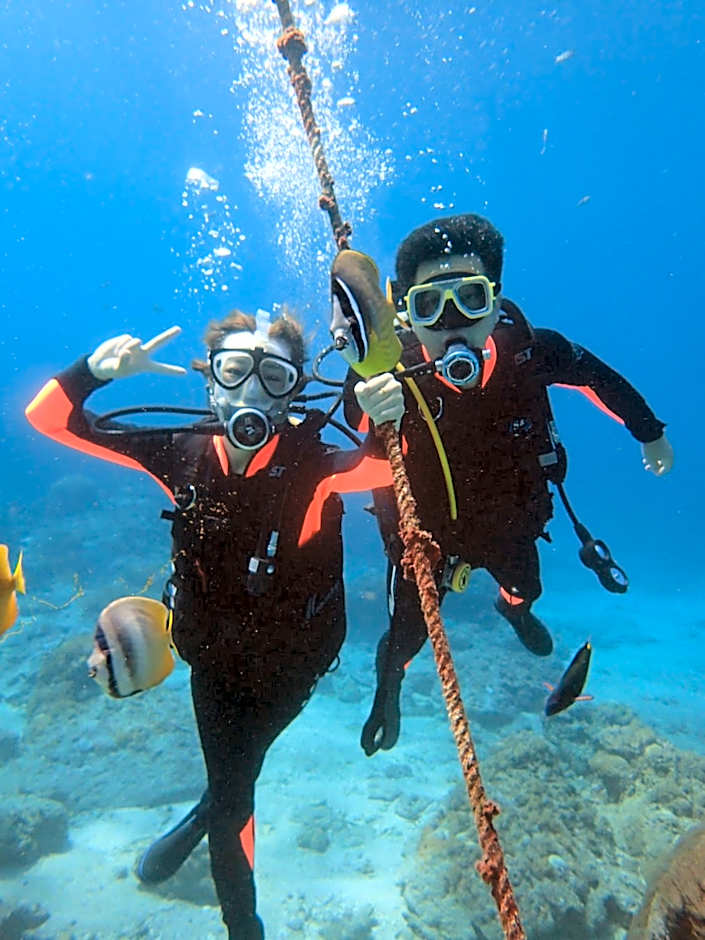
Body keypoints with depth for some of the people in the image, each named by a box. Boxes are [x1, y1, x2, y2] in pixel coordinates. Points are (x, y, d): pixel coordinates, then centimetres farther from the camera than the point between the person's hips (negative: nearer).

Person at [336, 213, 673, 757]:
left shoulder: (528, 349, -26)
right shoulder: (394, 372, -33)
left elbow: (598, 376, -7)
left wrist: (650, 433, 9)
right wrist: (371, 417, -69)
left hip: (511, 520, 3)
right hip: (426, 531, -2)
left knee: (525, 589, 32)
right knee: (406, 634, 13)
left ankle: (514, 609, 73)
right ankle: (388, 688, 52)